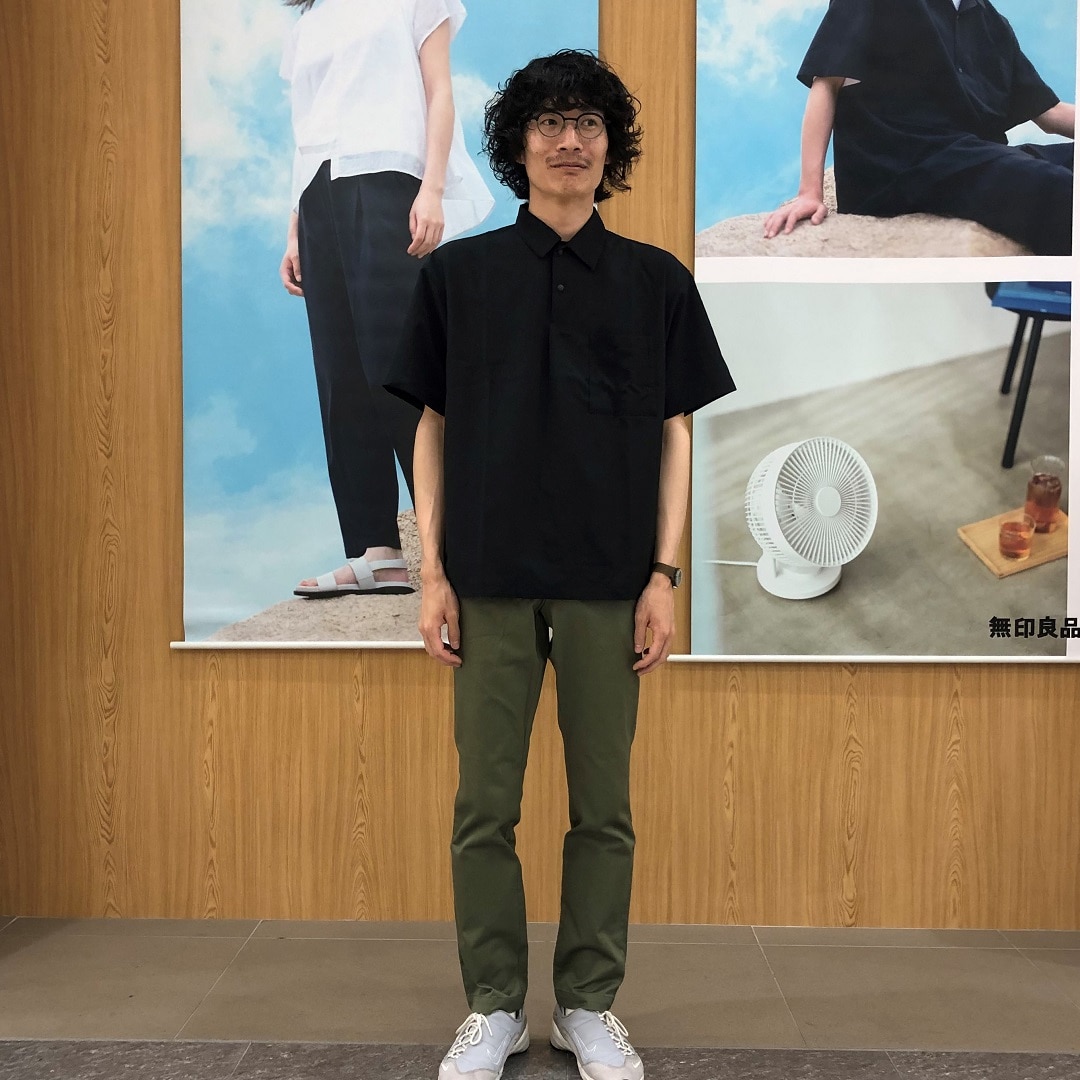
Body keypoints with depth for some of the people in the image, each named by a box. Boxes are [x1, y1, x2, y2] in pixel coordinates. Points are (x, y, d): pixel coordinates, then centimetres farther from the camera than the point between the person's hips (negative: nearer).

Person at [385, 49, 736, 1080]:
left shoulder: (655, 280, 6)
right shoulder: (457, 273, 5)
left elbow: (673, 434, 6)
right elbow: (432, 428, 5)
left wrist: (664, 576, -2)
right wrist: (431, 573, -2)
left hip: (609, 582, 0)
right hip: (490, 580, 0)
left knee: (604, 807, 8)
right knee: (484, 807, 6)